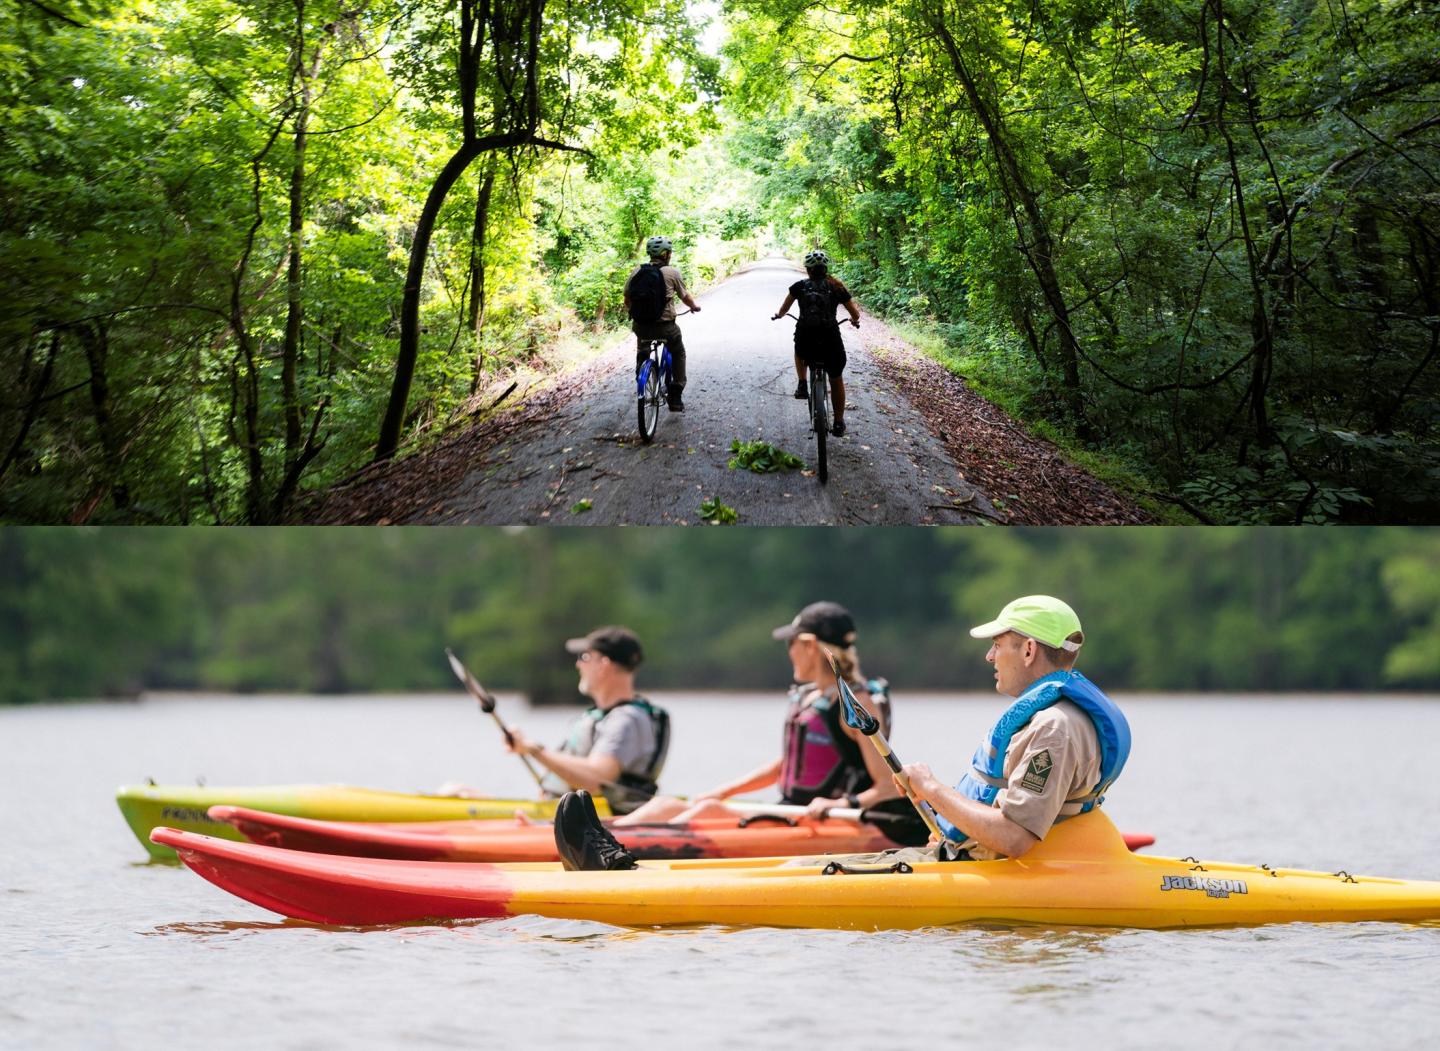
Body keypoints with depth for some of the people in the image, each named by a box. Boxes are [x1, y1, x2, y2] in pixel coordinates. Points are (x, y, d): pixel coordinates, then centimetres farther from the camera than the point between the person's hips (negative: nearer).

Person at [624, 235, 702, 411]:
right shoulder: (672, 273, -6)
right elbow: (685, 297, 5)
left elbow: (627, 300, 8)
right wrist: (694, 306, 27)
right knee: (678, 352, 23)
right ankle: (675, 398, 19)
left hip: (640, 326, 3)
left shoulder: (636, 272, 1)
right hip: (665, 327, -3)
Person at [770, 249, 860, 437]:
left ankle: (803, 386, 22)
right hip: (830, 341, 0)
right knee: (836, 380, 23)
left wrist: (777, 315, 39)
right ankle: (839, 423, 28)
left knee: (800, 351, 39)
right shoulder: (836, 287, 8)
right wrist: (854, 321, 30)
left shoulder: (800, 286, 7)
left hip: (806, 342, 0)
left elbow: (783, 310, 17)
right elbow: (855, 314, 7)